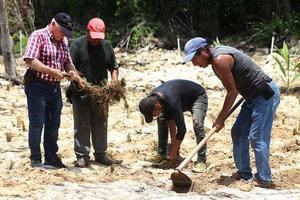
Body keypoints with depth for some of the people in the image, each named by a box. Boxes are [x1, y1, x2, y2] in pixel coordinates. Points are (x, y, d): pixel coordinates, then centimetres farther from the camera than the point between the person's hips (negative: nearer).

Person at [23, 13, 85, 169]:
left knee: (53, 124, 12)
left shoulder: (63, 41, 11)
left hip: (55, 87, 7)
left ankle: (51, 158, 21)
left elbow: (67, 62, 17)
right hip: (37, 87, -7)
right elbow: (29, 61, -22)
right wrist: (51, 71, -25)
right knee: (37, 124, -1)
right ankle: (36, 160, 6)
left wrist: (75, 75, -4)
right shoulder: (38, 36, -12)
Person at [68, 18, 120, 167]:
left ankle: (100, 154, 20)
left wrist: (114, 82, -5)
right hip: (81, 93, -4)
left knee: (100, 125, 10)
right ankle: (82, 156, 3)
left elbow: (114, 67, 13)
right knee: (82, 126, -1)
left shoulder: (106, 46, 8)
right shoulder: (77, 44, -6)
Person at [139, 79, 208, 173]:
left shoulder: (172, 101, -43)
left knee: (197, 124, -30)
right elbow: (170, 119, -10)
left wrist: (174, 152, -29)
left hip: (198, 97, -8)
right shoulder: (152, 98, -20)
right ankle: (162, 154, 4)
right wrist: (174, 143, -12)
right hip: (183, 100, 8)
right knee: (162, 119, -4)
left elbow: (182, 129, -38)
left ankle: (201, 161, -27)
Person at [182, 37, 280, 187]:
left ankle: (264, 179, -2)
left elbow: (232, 92, -17)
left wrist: (220, 119, -9)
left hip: (265, 95, -11)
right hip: (253, 96, 11)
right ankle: (245, 174, 17)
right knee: (238, 133, 10)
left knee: (257, 138, -10)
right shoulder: (217, 54, 9)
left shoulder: (219, 60, -21)